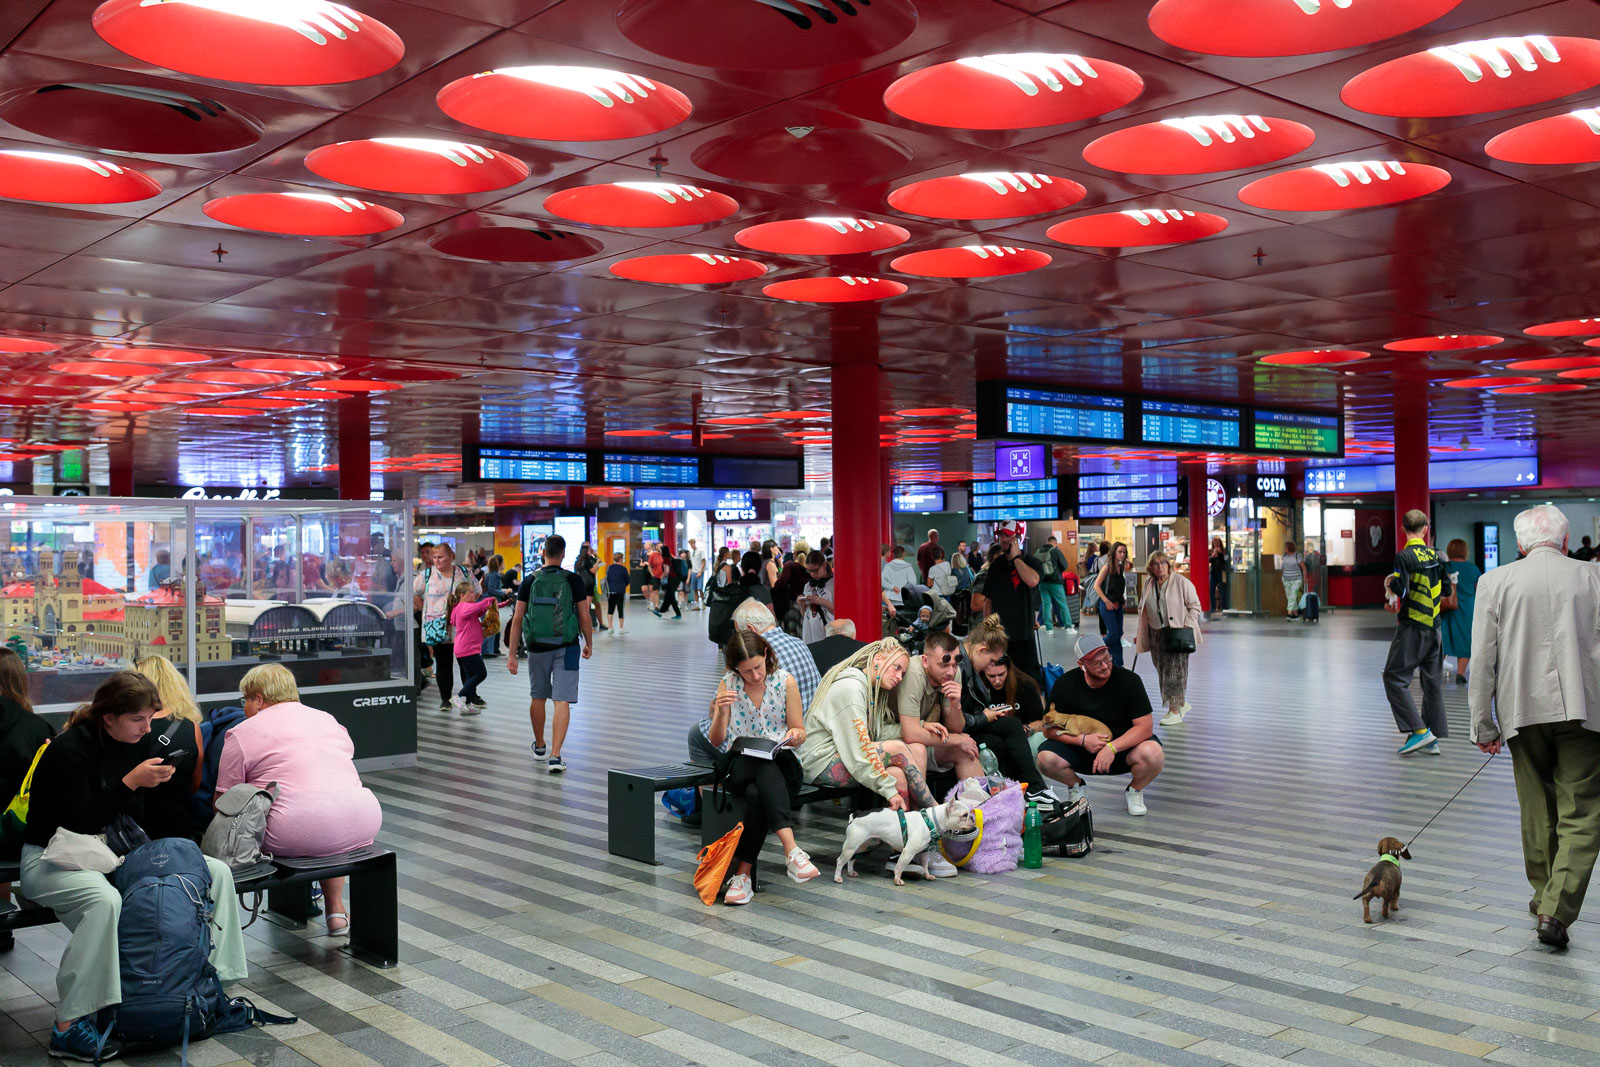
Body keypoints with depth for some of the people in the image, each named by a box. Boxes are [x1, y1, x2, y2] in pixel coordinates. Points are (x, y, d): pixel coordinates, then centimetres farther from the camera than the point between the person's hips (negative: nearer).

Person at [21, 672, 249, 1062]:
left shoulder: (129, 744, 4)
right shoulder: (68, 751, -19)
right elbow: (81, 822, -24)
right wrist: (132, 781, -27)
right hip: (51, 858, -8)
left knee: (216, 872, -6)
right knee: (104, 899, -42)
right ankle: (68, 1028, -31)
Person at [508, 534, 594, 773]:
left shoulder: (530, 581, -2)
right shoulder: (573, 581, -6)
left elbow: (517, 619, -3)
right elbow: (584, 618, -3)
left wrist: (512, 654, 1)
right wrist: (589, 644, 13)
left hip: (537, 647, 2)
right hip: (566, 647, -2)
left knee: (538, 698, 20)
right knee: (562, 701, -3)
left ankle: (540, 746, 38)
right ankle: (555, 756, -12)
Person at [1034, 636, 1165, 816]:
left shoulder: (1129, 680, -15)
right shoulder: (1065, 684, -10)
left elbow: (1145, 727, -17)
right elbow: (1049, 729, -6)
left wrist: (1112, 747, -30)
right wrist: (1082, 740, -22)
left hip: (1123, 746, -1)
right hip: (1080, 749, 1)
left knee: (1153, 754, -33)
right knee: (1045, 758, -27)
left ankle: (1134, 791, 2)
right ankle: (1076, 786, 8)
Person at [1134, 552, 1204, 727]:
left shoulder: (1181, 582, -6)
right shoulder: (1149, 586, 11)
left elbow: (1195, 606, -6)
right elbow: (1143, 610, 20)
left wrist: (1187, 627, -16)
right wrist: (1139, 634, 16)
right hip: (1156, 634, 6)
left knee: (1175, 670, -7)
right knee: (1162, 671, 8)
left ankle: (1175, 711, -3)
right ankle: (1182, 703, 24)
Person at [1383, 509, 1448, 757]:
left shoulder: (1404, 556, -13)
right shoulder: (1435, 555, 6)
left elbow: (1400, 589, -20)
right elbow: (1446, 589, 13)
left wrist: (1389, 585, 1)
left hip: (1412, 627, -7)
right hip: (1434, 626, 7)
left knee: (1394, 677, -1)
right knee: (1433, 681, 10)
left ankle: (1419, 730, -9)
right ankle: (1433, 739, 14)